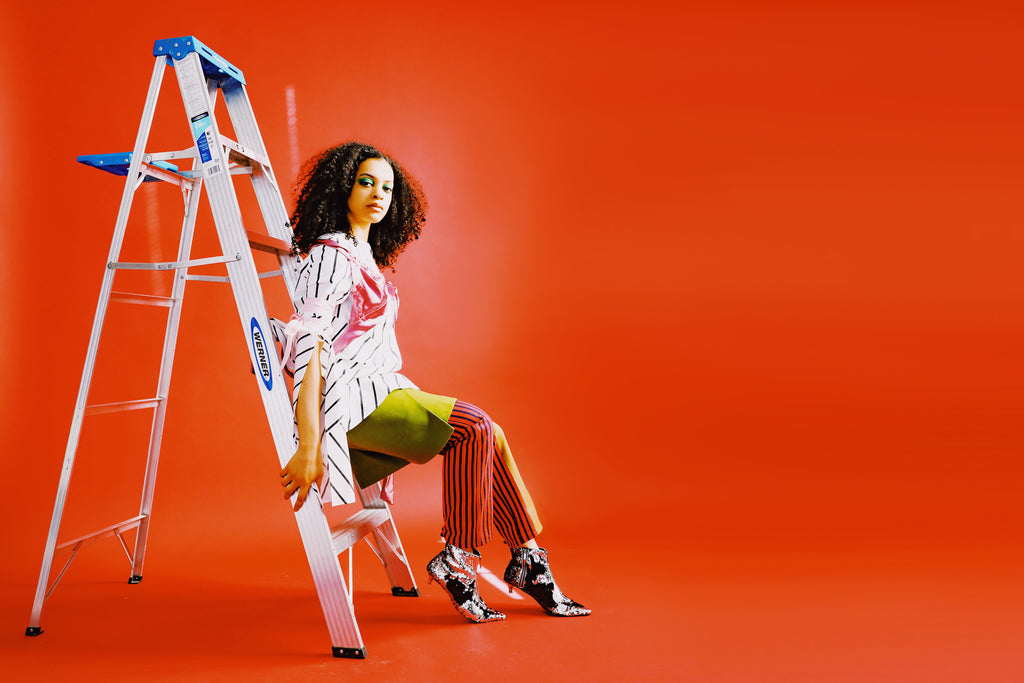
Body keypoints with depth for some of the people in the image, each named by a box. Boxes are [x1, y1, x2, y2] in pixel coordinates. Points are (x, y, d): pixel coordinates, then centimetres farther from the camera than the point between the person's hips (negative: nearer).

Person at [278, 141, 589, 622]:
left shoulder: (365, 256, 19)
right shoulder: (331, 255, -10)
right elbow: (309, 347, -19)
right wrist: (308, 447, -26)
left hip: (379, 392, 9)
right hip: (349, 398, -9)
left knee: (486, 433, -3)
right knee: (474, 428, -21)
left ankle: (527, 562, 2)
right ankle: (457, 560, -11)